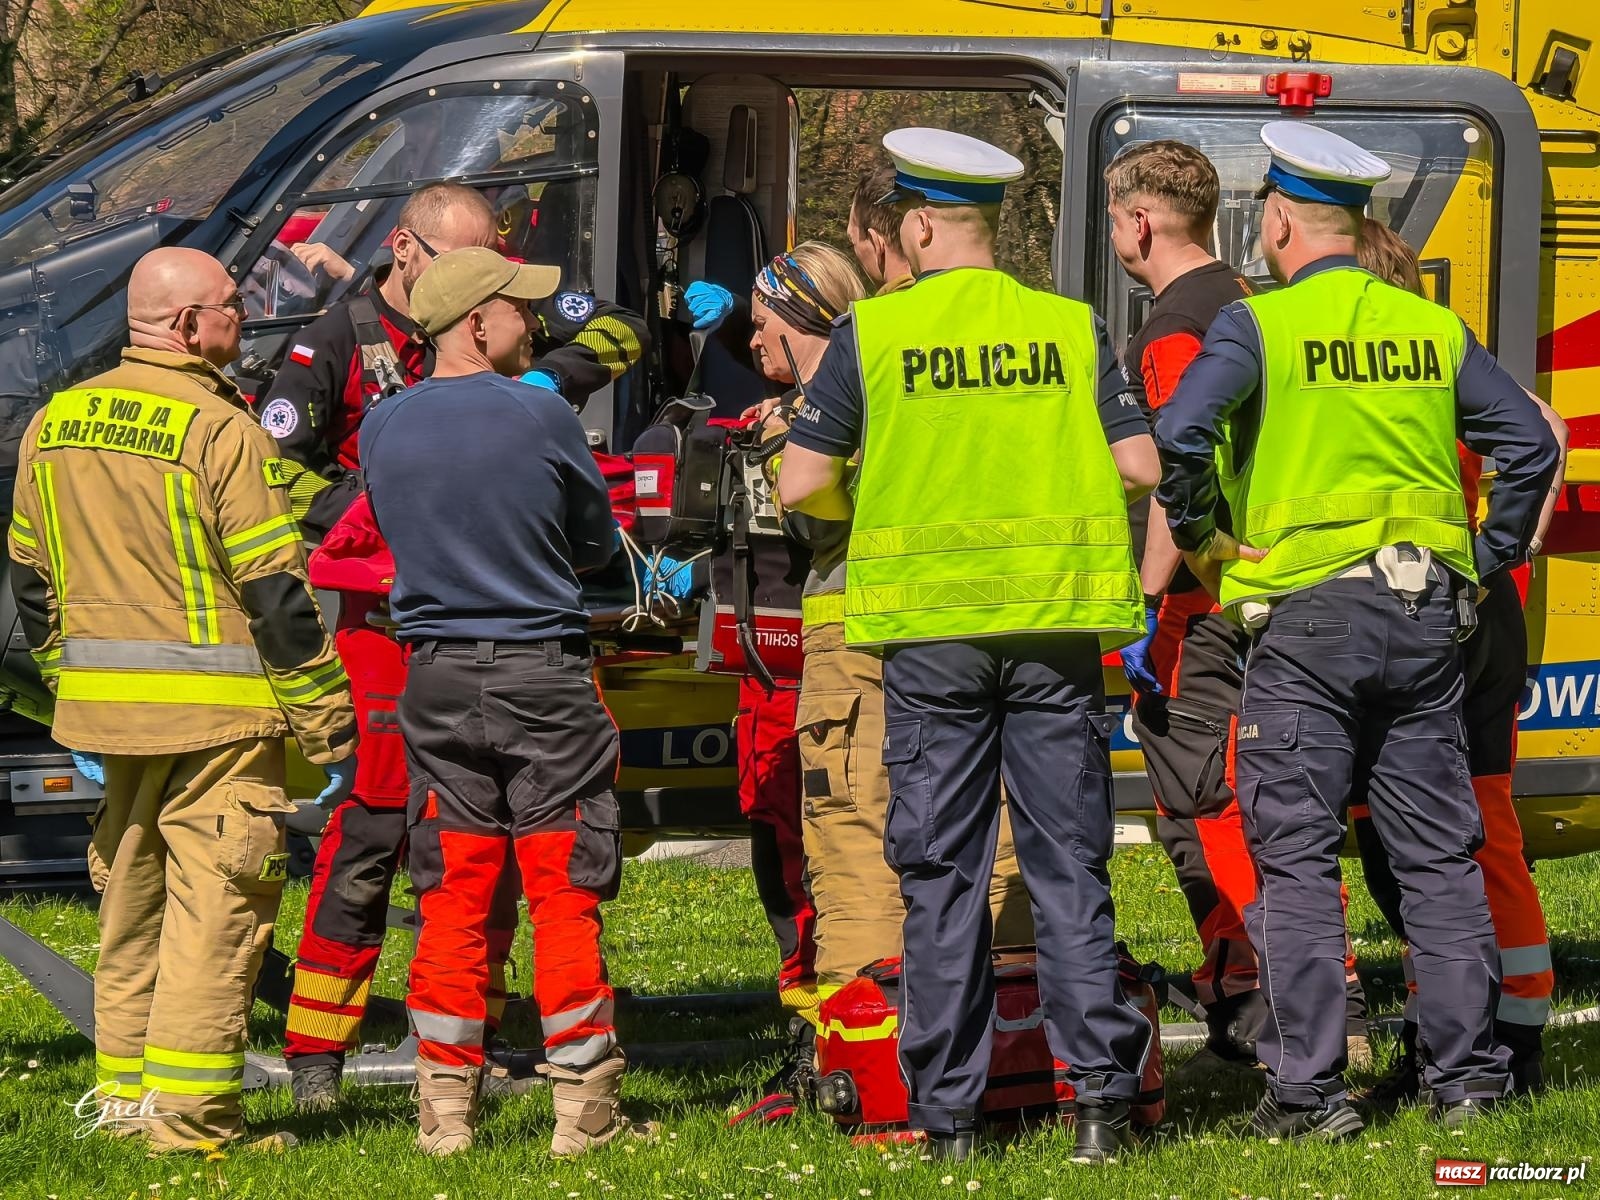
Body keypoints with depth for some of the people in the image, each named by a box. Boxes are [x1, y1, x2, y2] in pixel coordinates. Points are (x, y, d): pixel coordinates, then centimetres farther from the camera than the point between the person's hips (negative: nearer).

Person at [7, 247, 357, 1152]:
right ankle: (193, 1118, -5)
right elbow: (275, 595, -15)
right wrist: (331, 728, -9)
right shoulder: (220, 430, -14)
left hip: (105, 706, 7)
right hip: (216, 715, -7)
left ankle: (126, 1096, 22)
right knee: (214, 910, -3)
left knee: (132, 905, 17)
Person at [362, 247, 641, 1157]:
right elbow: (598, 544, 2)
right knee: (564, 894, 1)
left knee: (452, 899, 8)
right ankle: (583, 1106, 1)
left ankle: (447, 1107, 8)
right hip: (543, 671, -4)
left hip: (436, 677, 4)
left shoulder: (382, 429, 1)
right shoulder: (540, 415, -10)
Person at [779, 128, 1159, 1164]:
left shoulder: (870, 335, -1)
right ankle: (1100, 1096, -1)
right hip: (1056, 621, 1)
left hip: (932, 628, -1)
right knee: (1069, 860, 5)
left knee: (945, 873, 5)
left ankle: (948, 1116, 5)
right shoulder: (1073, 328, 3)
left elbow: (802, 485, -1)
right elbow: (1140, 466, 0)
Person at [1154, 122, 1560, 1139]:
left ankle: (1310, 1090, -3)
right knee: (1439, 852, 9)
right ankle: (1468, 1075, 10)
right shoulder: (1433, 329, 9)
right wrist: (1488, 559, 15)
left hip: (1307, 613, -4)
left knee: (1297, 856, 0)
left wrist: (1198, 537, 0)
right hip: (1426, 615, 4)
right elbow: (1530, 444, 6)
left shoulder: (1257, 327, -4)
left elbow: (1179, 438, -17)